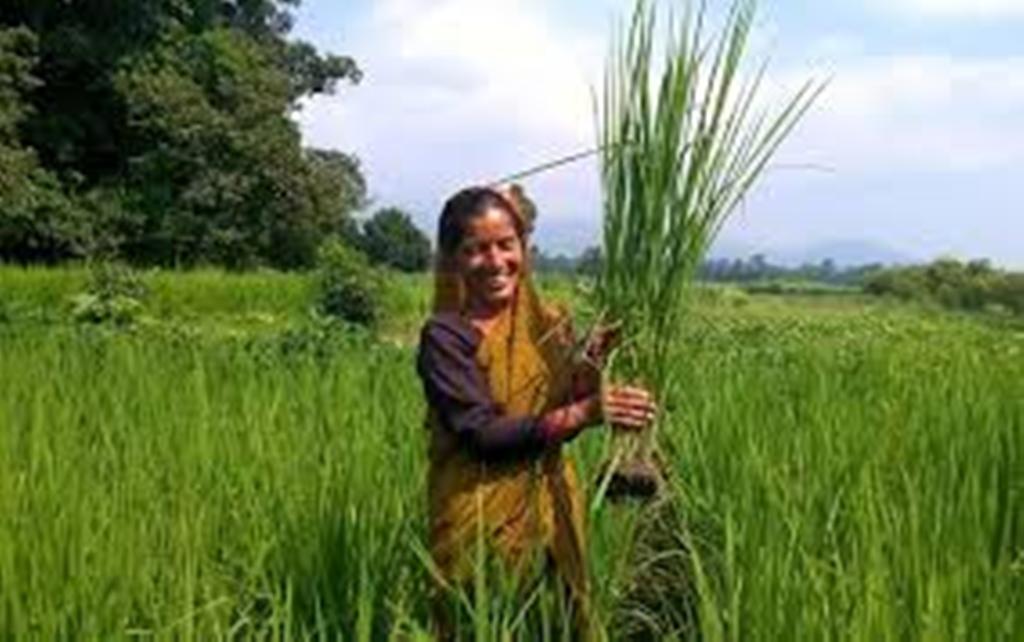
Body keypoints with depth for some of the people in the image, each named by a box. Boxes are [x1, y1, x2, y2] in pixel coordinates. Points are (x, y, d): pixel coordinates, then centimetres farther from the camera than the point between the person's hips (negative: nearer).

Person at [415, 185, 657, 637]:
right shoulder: (445, 336, -13)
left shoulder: (543, 322, 3)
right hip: (483, 518, -5)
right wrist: (584, 414, -26)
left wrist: (590, 368, -13)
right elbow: (481, 433, -21)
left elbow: (558, 416, 4)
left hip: (550, 508, 5)